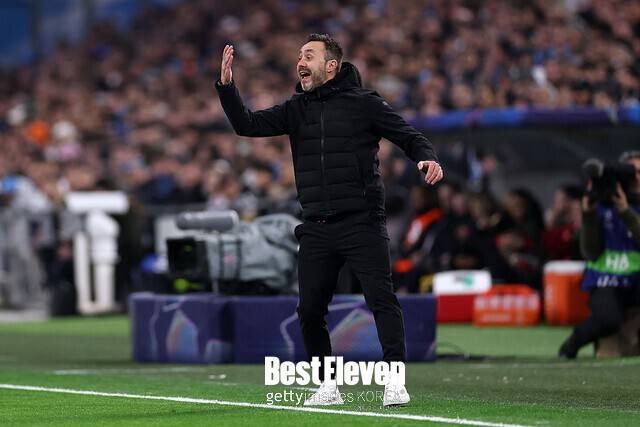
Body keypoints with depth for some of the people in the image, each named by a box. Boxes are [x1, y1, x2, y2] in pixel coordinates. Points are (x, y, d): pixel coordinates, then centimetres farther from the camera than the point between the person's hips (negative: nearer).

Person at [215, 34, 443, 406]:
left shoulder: (363, 103, 0)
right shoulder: (296, 109, 13)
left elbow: (408, 135, 1)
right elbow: (248, 125, 8)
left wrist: (428, 158, -19)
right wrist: (227, 86, -4)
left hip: (362, 223, -5)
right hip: (316, 229, 5)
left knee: (382, 298, -13)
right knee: (310, 309, 5)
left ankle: (395, 381, -13)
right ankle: (329, 386, 17)